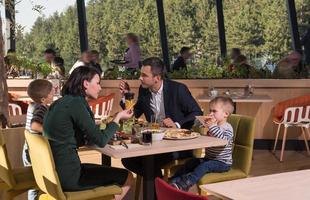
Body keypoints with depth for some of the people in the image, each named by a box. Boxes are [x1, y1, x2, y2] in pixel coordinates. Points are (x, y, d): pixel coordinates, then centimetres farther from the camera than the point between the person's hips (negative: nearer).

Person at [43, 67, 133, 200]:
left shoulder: (63, 102, 11)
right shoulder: (76, 103, -15)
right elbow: (101, 141, -15)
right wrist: (118, 118, 0)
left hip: (55, 170, 9)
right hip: (68, 176, -9)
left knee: (110, 172, 26)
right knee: (127, 177, 4)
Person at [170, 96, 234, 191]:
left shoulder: (227, 128, -13)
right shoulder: (212, 124, 11)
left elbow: (224, 141, -33)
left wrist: (212, 126, -34)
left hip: (222, 163, -8)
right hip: (208, 158, 8)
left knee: (204, 166, -30)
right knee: (191, 162, -4)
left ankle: (183, 185, -41)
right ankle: (173, 181, -13)